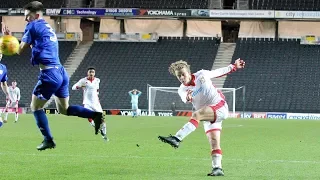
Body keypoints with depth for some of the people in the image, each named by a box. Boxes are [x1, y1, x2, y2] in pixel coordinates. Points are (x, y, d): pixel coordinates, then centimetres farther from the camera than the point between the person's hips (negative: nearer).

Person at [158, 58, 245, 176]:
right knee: (214, 143, -5)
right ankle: (217, 168, -4)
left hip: (220, 107, -6)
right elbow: (184, 99, -23)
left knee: (196, 115, -30)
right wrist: (187, 98, -47)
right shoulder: (182, 90, 1)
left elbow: (219, 72, 14)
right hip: (209, 117, 6)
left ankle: (176, 139, -43)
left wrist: (234, 66, 19)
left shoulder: (202, 75, -2)